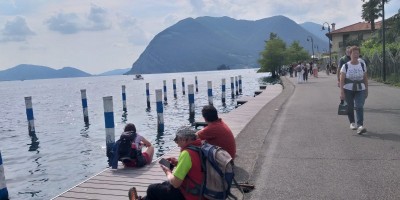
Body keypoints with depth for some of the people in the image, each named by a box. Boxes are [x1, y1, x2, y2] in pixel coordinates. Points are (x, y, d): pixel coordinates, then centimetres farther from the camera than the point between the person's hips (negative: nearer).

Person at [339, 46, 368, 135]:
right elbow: (342, 80, -6)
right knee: (350, 107, 8)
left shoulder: (362, 65, 6)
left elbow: (365, 79, 12)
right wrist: (342, 92, -13)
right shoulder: (345, 66, -2)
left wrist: (366, 90, 11)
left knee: (359, 107, -12)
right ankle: (352, 122, 29)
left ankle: (360, 126, -18)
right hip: (348, 90, -1)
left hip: (360, 90, 1)